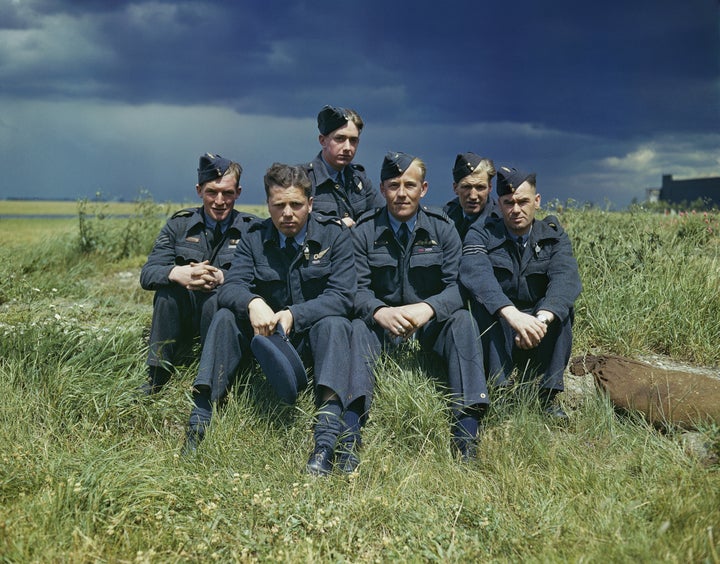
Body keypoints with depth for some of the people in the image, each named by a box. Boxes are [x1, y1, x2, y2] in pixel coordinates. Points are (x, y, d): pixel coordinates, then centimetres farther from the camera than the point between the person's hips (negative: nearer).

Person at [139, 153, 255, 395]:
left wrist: (222, 277, -33)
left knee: (217, 296, -33)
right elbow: (147, 275, -5)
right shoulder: (180, 224, 5)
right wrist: (177, 273, -28)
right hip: (181, 317, 2)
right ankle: (157, 377, -19)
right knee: (168, 283, -26)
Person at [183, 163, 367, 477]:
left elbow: (341, 296, -16)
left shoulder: (335, 235, -6)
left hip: (314, 334, -2)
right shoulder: (255, 237, 1)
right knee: (225, 317, -20)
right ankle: (199, 423, -27)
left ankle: (327, 440, -48)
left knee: (335, 323, -34)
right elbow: (230, 288, -10)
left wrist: (294, 315, -30)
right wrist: (253, 303, -35)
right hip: (265, 334, 3)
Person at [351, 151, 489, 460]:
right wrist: (382, 312, -31)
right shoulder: (364, 231, -1)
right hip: (382, 322, 0)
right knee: (359, 327, -31)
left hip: (431, 322, 1)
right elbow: (358, 289, -8)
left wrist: (427, 308, -31)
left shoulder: (442, 228, -1)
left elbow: (457, 285, -9)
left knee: (463, 320, -28)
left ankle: (466, 428, -34)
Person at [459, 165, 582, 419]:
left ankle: (549, 393, -22)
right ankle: (499, 387, -29)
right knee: (484, 297, -28)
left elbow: (566, 277, -21)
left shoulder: (554, 236, 1)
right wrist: (512, 315, -44)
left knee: (561, 301, -25)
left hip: (539, 340, 2)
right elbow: (474, 273, -26)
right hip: (494, 337, -1)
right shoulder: (481, 235, -3)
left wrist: (542, 318, -42)